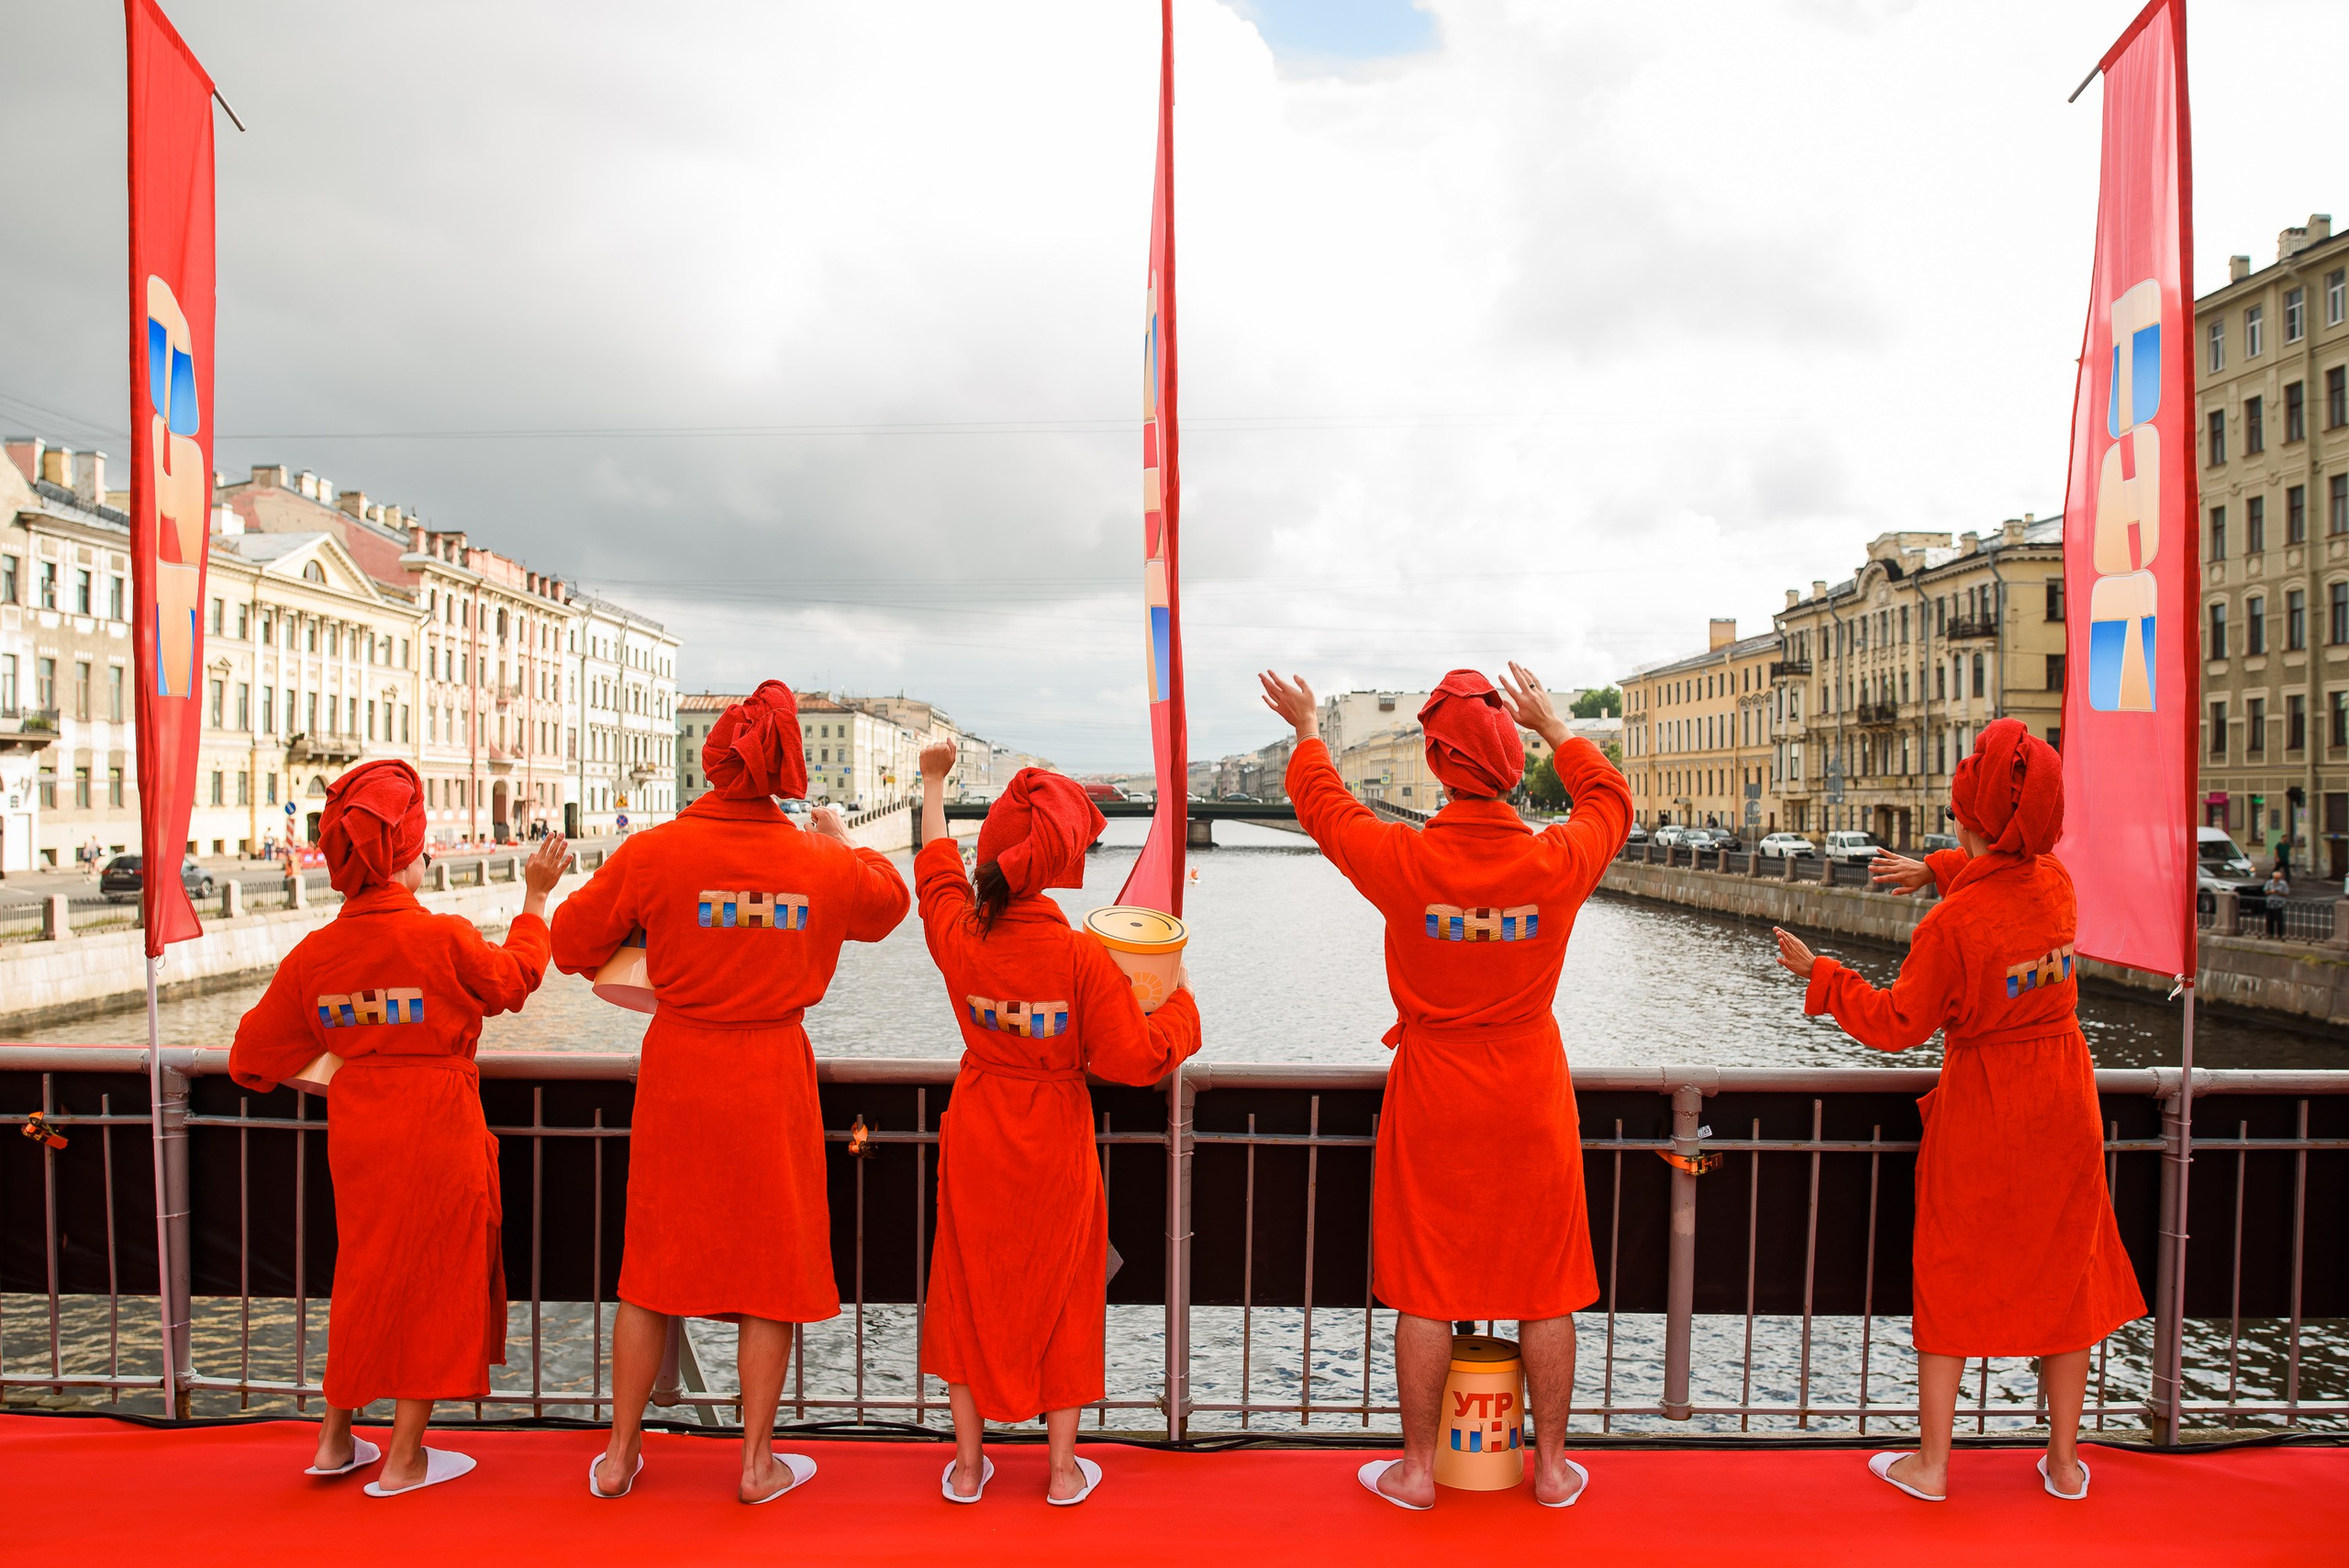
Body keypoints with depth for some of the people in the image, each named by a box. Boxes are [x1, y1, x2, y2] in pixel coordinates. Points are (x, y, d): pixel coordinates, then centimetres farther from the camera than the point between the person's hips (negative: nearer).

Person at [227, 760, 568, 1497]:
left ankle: (335, 1439, 33)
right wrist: (536, 897, 13)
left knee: (364, 1276, 22)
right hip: (438, 1133, -5)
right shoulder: (444, 939, -18)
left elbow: (254, 1061, 6)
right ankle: (404, 1459, 18)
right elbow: (516, 976, 3)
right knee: (431, 1283, 8)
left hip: (356, 1133, 5)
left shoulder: (313, 953, -3)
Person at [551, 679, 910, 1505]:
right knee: (771, 1265, 12)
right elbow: (889, 903, 13)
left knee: (655, 1261, 15)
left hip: (677, 1070, 1)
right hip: (771, 1080, -1)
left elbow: (570, 943, -2)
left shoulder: (653, 853, -12)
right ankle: (757, 1461, 23)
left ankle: (619, 1454, 29)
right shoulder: (823, 864, -8)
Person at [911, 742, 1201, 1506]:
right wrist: (1178, 999, -3)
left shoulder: (959, 935, -11)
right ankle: (1063, 1467, 26)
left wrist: (933, 784, 23)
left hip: (976, 1136, 3)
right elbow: (1137, 1058, -19)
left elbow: (936, 872, 11)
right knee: (1060, 1297, 14)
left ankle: (968, 1463, 28)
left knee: (970, 1290, 17)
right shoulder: (1082, 956, -22)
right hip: (1055, 1149, -2)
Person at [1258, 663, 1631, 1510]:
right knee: (1546, 1287, 14)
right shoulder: (1557, 861, -14)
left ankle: (1417, 1468, 24)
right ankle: (1552, 1466, 28)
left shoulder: (1403, 859, -18)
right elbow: (1611, 800, 10)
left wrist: (1307, 729, 20)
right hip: (1531, 1098, 2)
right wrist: (1553, 724, 21)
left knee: (1425, 1290, 11)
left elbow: (1323, 805, 3)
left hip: (1432, 1098, -1)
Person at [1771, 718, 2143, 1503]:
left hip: (1980, 1111, -5)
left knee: (1951, 1277, 8)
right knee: (2063, 1274, 16)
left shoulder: (1952, 921, -23)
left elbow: (1898, 1024, -14)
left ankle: (1931, 1461, 17)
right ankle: (2064, 1460, 27)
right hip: (2063, 1105, 5)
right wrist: (1936, 870, 21)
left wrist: (1819, 974, -5)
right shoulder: (2055, 881, -5)